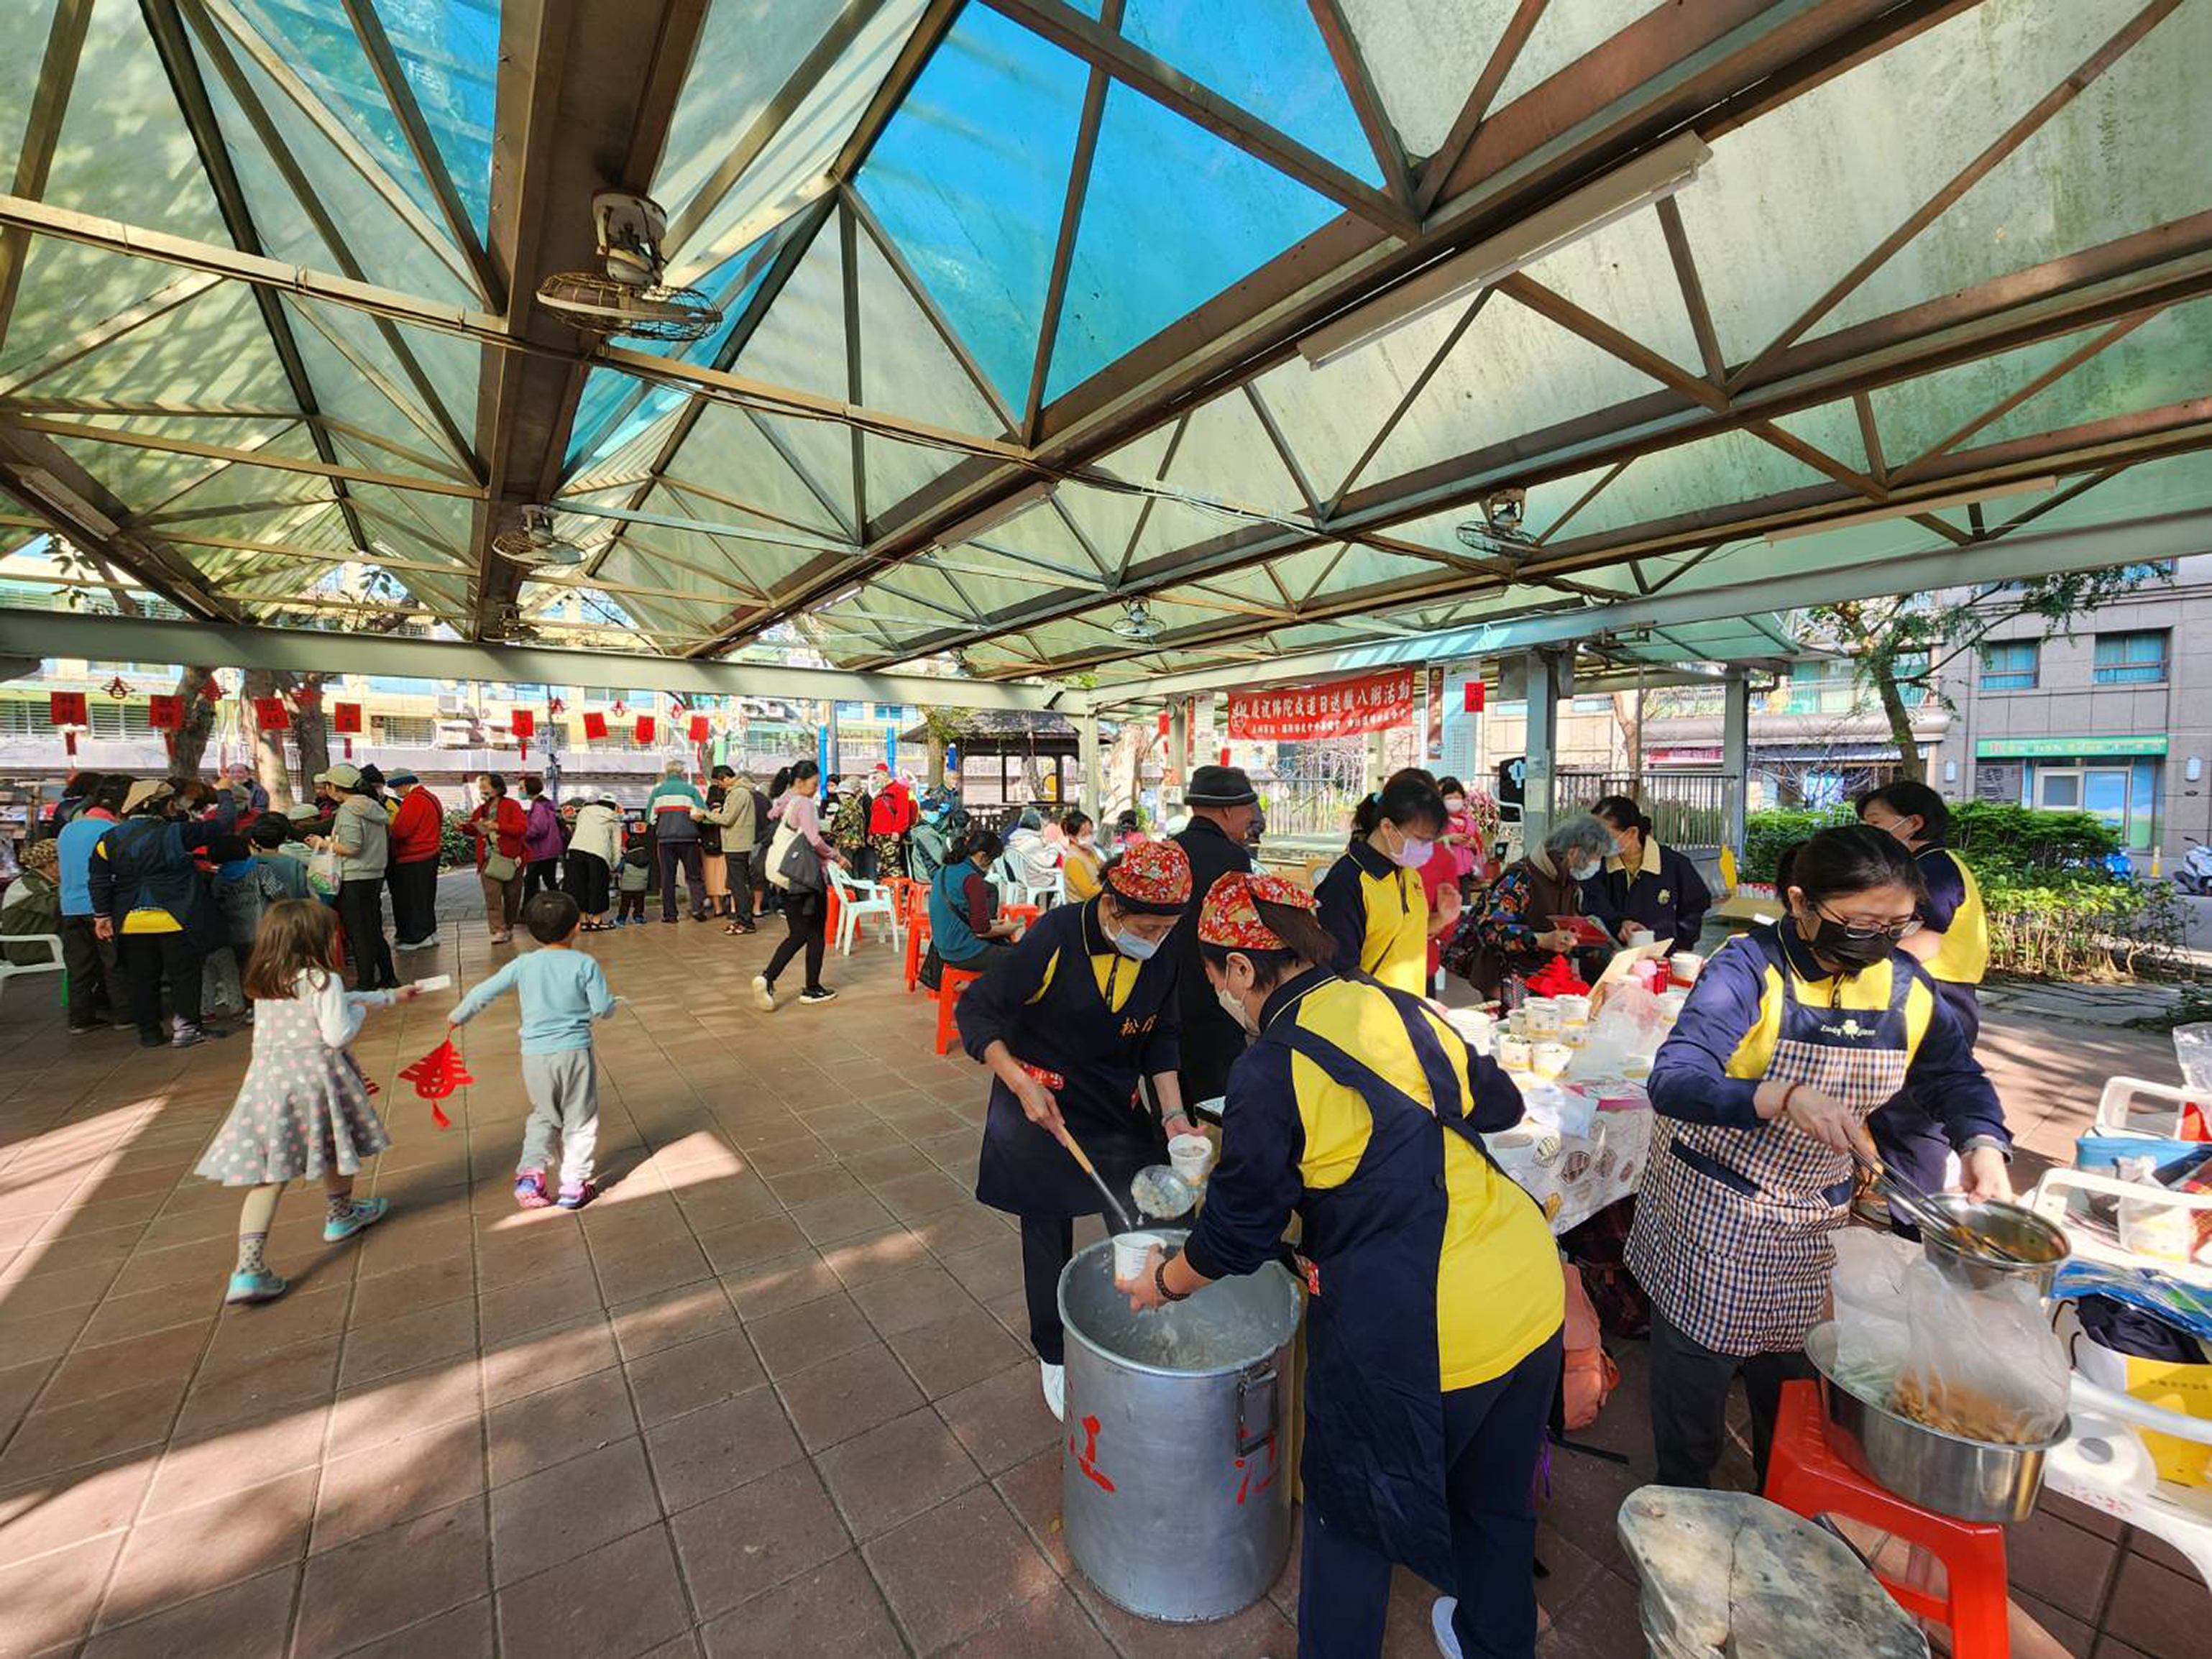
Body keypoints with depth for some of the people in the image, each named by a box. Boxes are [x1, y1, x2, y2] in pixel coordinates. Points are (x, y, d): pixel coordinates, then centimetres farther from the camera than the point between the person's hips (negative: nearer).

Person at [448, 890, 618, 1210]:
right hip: (574, 1052, -3)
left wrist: (458, 1016, 26)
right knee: (580, 1121, 11)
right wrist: (611, 1001, 13)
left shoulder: (523, 964, -1)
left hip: (534, 1055, 3)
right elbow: (602, 1009, -10)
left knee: (543, 1116, 25)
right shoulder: (585, 964, -10)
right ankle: (573, 1186, 14)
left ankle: (530, 1174, 15)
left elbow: (485, 991, 8)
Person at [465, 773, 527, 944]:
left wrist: (498, 827, -24)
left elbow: (522, 827, -16)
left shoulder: (512, 806, -3)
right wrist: (465, 827, 7)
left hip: (510, 858, -3)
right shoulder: (481, 810, 13)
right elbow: (476, 832, 28)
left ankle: (508, 928, 22)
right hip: (489, 859, 3)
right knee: (492, 895, -10)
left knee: (511, 896, 6)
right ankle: (498, 931, -12)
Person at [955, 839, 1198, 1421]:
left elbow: (1160, 1040, 2)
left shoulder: (1162, 954, -11)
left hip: (1119, 1108, 4)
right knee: (1049, 1234, 10)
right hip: (1040, 1105, -4)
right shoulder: (1055, 937, -26)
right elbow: (975, 1011, -18)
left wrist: (1174, 1116, -7)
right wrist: (1021, 1083, -26)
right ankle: (1052, 1356, 34)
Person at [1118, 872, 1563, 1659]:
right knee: (1498, 1498, 31)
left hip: (1415, 1333, -6)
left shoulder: (1271, 1071, -17)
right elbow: (1501, 1103, 16)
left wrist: (1163, 1284, 11)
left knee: (1352, 1513, 22)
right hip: (1532, 1295, 7)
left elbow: (1237, 1232, -8)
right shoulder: (1402, 1008, 1)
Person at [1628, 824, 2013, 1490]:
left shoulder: (1903, 984, -5)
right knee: (1694, 1390, 12)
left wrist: (1982, 1145, -9)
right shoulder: (1749, 969, -24)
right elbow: (1672, 1082, -35)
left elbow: (1957, 1075, 10)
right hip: (1709, 1215, -5)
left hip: (1814, 1224, 5)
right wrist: (1784, 1098, -50)